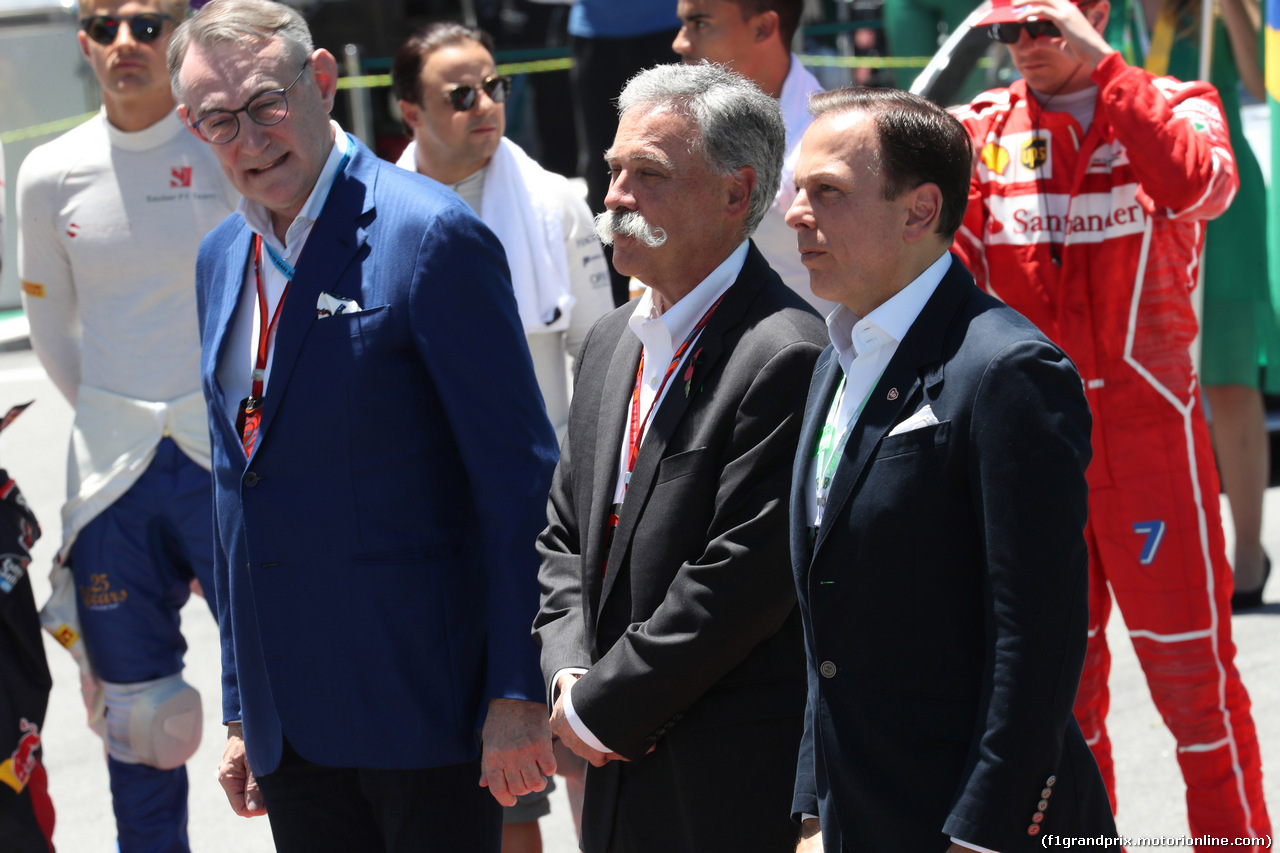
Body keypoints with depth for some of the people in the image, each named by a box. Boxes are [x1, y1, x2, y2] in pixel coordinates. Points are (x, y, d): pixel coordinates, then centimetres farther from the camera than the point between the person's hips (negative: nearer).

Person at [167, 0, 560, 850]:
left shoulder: (431, 237, -11)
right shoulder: (223, 259, 12)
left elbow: (520, 478, -12)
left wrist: (517, 693, -15)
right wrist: (240, 710, 17)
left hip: (423, 704, -6)